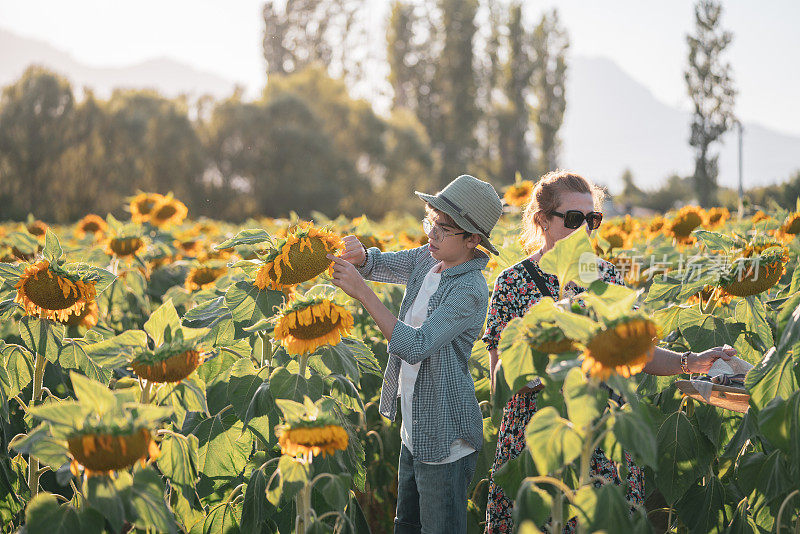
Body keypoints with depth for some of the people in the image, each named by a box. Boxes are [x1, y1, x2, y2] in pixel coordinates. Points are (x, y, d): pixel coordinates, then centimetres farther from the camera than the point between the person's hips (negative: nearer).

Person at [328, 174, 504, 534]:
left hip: (445, 440, -9)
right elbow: (379, 265, 16)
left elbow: (416, 346, -30)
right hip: (414, 429, 9)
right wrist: (360, 255, -9)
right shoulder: (428, 258, 2)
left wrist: (362, 293, -30)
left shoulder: (471, 290, -22)